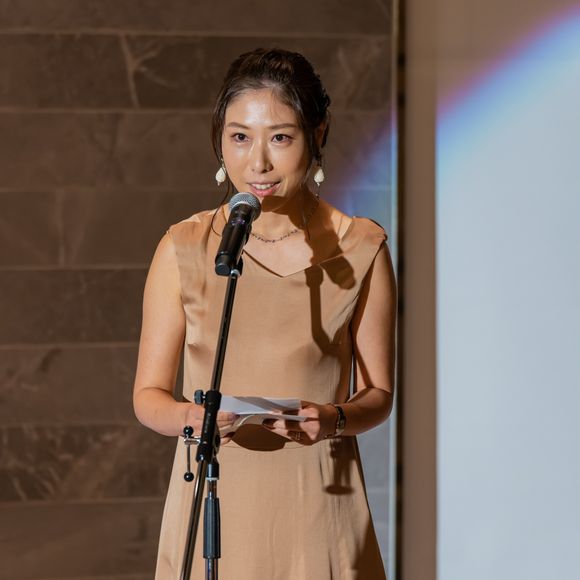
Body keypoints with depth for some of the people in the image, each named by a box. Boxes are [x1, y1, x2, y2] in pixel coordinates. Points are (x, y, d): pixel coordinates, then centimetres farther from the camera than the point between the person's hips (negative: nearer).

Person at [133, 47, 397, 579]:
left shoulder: (361, 250, -4)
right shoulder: (184, 249, -3)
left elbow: (378, 393, 2)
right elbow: (149, 394, 2)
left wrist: (333, 419, -18)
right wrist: (190, 417, -19)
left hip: (316, 501, 0)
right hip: (212, 501, 1)